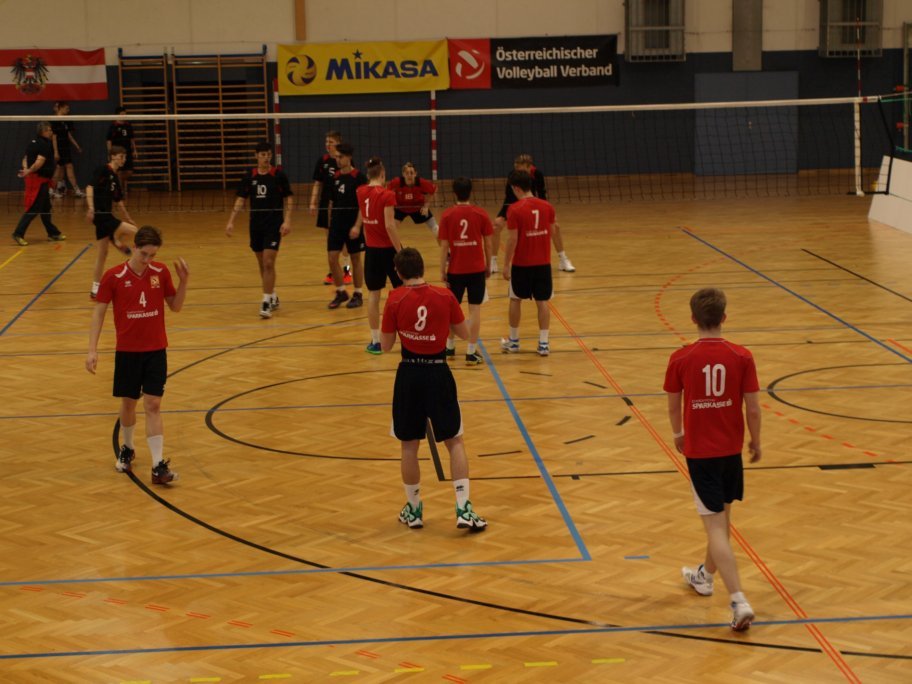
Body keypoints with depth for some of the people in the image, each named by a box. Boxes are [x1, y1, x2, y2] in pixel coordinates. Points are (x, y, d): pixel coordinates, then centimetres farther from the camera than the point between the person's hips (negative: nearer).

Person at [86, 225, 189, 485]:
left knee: (153, 406, -5)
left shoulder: (161, 272, -3)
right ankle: (127, 449, 38)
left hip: (156, 350, 0)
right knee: (128, 404, 12)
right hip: (127, 351, 0)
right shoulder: (113, 277, -9)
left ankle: (158, 466, -9)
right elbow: (99, 312, -4)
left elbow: (175, 306, 6)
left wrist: (184, 280, -10)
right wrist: (92, 349, -10)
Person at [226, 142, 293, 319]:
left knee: (268, 263, -12)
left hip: (274, 224, -4)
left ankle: (266, 302, -10)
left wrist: (287, 220, -14)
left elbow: (289, 199, -2)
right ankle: (273, 297, 28)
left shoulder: (279, 175, -6)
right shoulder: (249, 176, 3)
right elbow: (240, 200, 6)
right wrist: (231, 221, -3)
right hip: (256, 224, 4)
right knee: (262, 264, 12)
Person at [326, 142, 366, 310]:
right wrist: (330, 225, 14)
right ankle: (341, 292, 15)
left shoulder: (358, 177, -9)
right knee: (332, 257, 0)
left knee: (355, 258, 4)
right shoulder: (334, 177, 7)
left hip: (353, 224, -5)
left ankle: (358, 295, 15)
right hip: (336, 223, 5)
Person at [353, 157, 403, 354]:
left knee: (373, 294, 9)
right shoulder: (387, 195, -15)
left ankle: (375, 341, 10)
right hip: (388, 249, -4)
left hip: (371, 249, 4)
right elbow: (389, 226, -21)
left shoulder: (361, 192, 3)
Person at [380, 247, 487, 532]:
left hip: (409, 374, 0)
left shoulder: (395, 300, -9)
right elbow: (464, 333, 6)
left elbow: (386, 345, -1)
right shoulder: (445, 296, -6)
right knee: (455, 442, 10)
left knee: (409, 445, 13)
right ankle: (464, 509, 1)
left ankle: (413, 510, 22)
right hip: (438, 372, 0)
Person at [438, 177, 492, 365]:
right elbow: (488, 243, -1)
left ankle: (450, 348, 29)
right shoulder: (481, 213, -4)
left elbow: (444, 246, -5)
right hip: (477, 269, -1)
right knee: (475, 309, 3)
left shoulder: (447, 215, -5)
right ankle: (471, 353, 0)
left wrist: (442, 270, 2)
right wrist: (488, 266, 11)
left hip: (455, 270, 1)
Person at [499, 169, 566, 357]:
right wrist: (561, 252, 24)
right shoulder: (547, 206, -1)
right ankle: (543, 343, 6)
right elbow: (554, 232, 6)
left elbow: (513, 239, -15)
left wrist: (506, 264, -8)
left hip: (521, 263, -3)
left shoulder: (514, 209, -14)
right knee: (542, 302, 8)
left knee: (516, 300, 14)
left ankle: (513, 341, 23)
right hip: (543, 263, 3)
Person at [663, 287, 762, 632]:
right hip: (731, 449, 3)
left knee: (715, 526, -2)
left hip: (699, 451, -3)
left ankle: (739, 601, -14)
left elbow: (673, 406, 1)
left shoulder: (681, 359, -11)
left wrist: (678, 435, 21)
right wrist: (755, 442, 11)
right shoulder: (741, 357, -9)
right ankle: (705, 575, 45)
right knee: (721, 516, 23)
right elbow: (753, 409, -7)